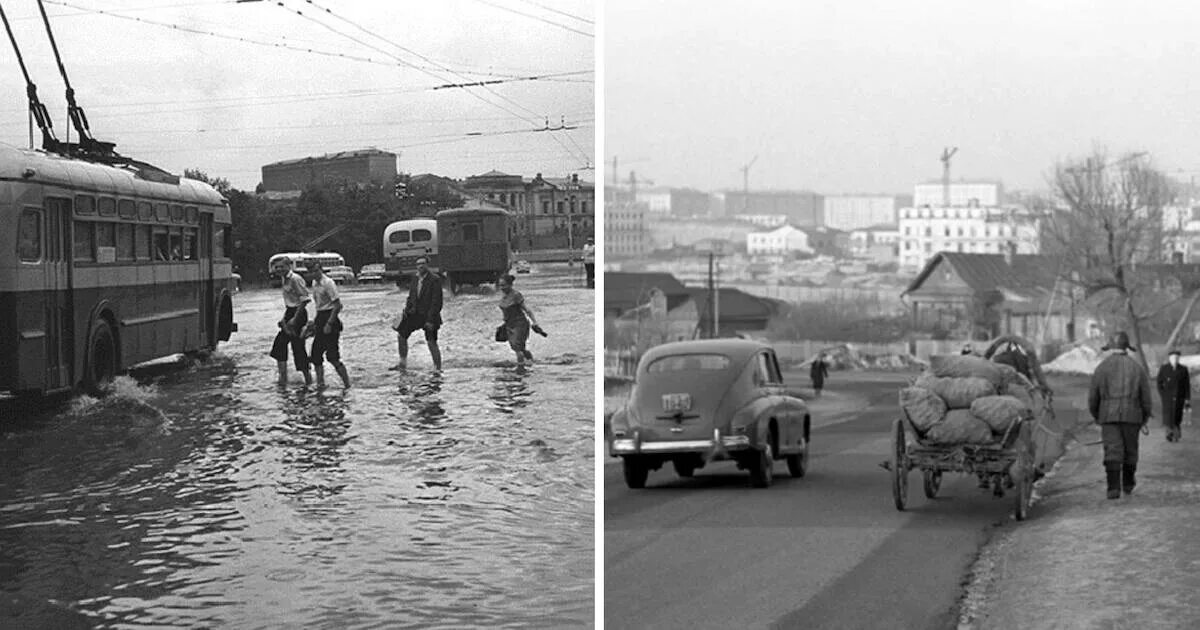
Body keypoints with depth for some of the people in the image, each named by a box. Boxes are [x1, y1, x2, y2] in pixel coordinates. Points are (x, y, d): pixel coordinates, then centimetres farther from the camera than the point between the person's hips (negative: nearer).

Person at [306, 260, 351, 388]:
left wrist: (329, 323, -21)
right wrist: (315, 322, 18)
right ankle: (320, 384, 16)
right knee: (315, 355, 8)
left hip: (330, 317, -9)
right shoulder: (314, 283, 11)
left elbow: (338, 305, -18)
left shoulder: (328, 283, -14)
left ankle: (347, 384, -3)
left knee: (332, 356, -11)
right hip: (320, 317, 9)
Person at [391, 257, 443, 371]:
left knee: (431, 343, -8)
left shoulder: (435, 280, -13)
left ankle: (438, 369, 4)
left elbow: (437, 302, -16)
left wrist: (430, 320, -20)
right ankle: (402, 363, 24)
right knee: (401, 335, 10)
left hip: (429, 316, -8)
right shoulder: (415, 279, 9)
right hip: (415, 314, 8)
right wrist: (406, 310, 0)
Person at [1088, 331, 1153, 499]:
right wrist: (1145, 418, 16)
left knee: (1112, 452, -5)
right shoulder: (1137, 368, 3)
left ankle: (1114, 488, -17)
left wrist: (1096, 415, 20)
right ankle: (1128, 484, 31)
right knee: (1130, 450, 16)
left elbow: (1093, 396, 4)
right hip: (1131, 416, 1)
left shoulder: (1102, 367, 1)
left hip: (1109, 416, -1)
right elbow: (1146, 397, 4)